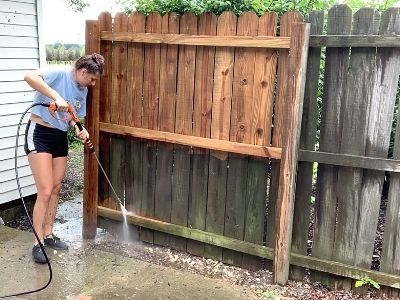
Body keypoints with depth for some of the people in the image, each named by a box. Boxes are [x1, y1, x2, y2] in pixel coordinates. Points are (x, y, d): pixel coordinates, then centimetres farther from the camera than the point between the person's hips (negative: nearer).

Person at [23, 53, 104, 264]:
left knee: (56, 189, 11)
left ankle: (48, 234, 26)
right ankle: (38, 243, 2)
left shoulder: (82, 91, 8)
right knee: (45, 191, -10)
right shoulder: (58, 75, -16)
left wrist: (78, 130, -7)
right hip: (39, 134, -8)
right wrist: (56, 96, -38)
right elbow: (29, 76, -33)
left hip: (60, 138, 8)